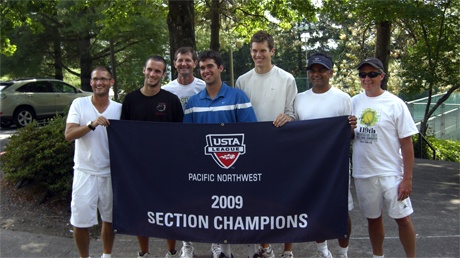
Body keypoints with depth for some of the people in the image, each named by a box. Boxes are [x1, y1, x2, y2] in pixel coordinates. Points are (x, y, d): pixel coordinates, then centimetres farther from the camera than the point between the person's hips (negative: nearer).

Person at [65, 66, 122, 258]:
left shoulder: (119, 108, 2)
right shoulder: (79, 104, -3)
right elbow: (69, 135, -12)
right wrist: (91, 124, -26)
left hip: (110, 172, 2)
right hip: (85, 172, -2)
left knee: (110, 218, 14)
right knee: (81, 220, 2)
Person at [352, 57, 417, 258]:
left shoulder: (395, 104, -7)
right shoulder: (354, 102, 4)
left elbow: (406, 143, -7)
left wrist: (407, 178, -11)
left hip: (391, 173, -3)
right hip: (363, 173, 4)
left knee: (402, 218, 1)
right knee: (373, 218, 16)